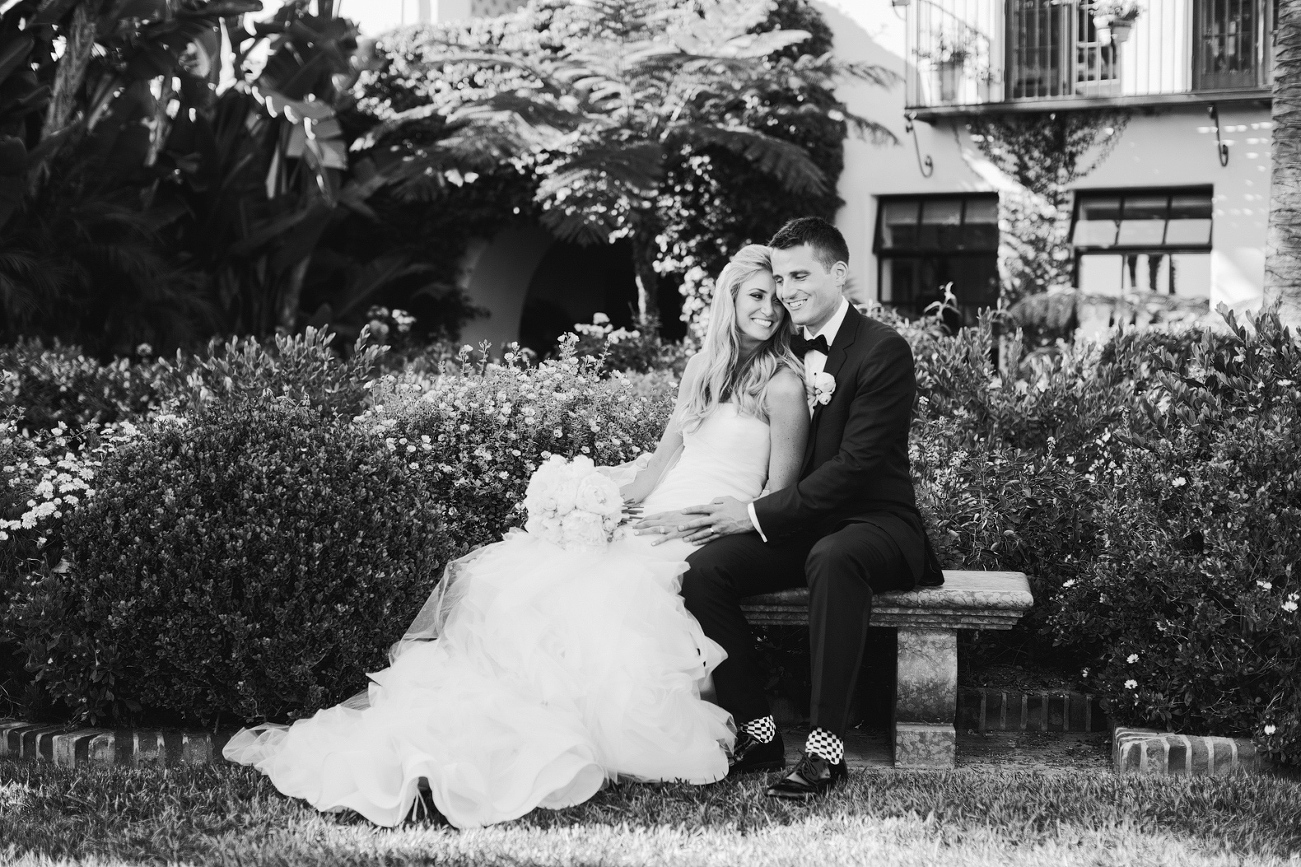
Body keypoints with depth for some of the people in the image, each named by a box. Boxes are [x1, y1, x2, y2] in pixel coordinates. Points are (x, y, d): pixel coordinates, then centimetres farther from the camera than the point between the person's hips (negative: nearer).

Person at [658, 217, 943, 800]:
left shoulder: (884, 351, -10)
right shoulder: (783, 349, 11)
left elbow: (855, 464, -18)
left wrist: (757, 515, -20)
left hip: (876, 522, -6)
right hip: (798, 525, 6)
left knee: (832, 559, -40)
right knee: (703, 567, -19)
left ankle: (825, 749, -35)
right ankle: (757, 735, -11)